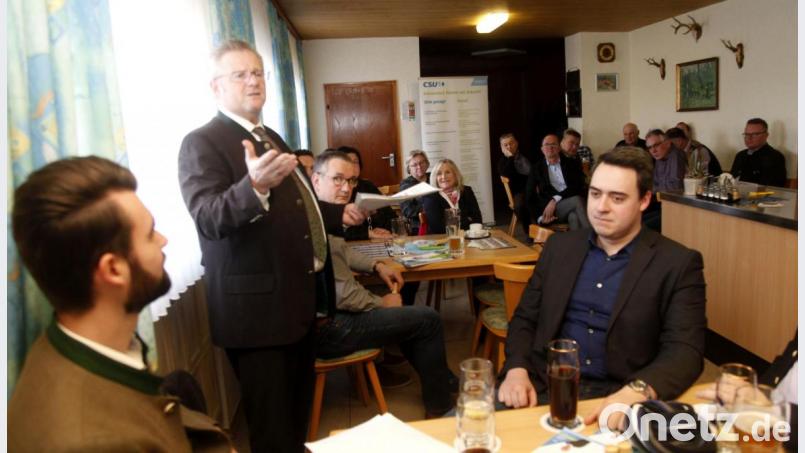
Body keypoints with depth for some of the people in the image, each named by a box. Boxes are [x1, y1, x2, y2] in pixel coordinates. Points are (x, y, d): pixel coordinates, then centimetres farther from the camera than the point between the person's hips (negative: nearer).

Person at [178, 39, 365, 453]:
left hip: (300, 299, 9)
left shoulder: (271, 138, 14)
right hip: (257, 306, -8)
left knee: (298, 415, 24)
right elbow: (207, 219, -29)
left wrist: (337, 215, 16)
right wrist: (254, 186, -45)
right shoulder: (201, 142, -13)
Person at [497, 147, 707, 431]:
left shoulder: (678, 264, -1)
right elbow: (525, 319, 11)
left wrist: (637, 392, -29)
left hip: (620, 397, -1)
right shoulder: (560, 246, 10)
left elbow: (686, 350, -10)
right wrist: (517, 370, -8)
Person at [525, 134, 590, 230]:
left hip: (572, 203, 1)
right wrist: (540, 216, -8)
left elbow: (578, 187, -1)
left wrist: (555, 200, -16)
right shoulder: (537, 168, 15)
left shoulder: (572, 164, 15)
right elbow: (529, 196, 9)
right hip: (549, 209, -1)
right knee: (576, 200, -32)